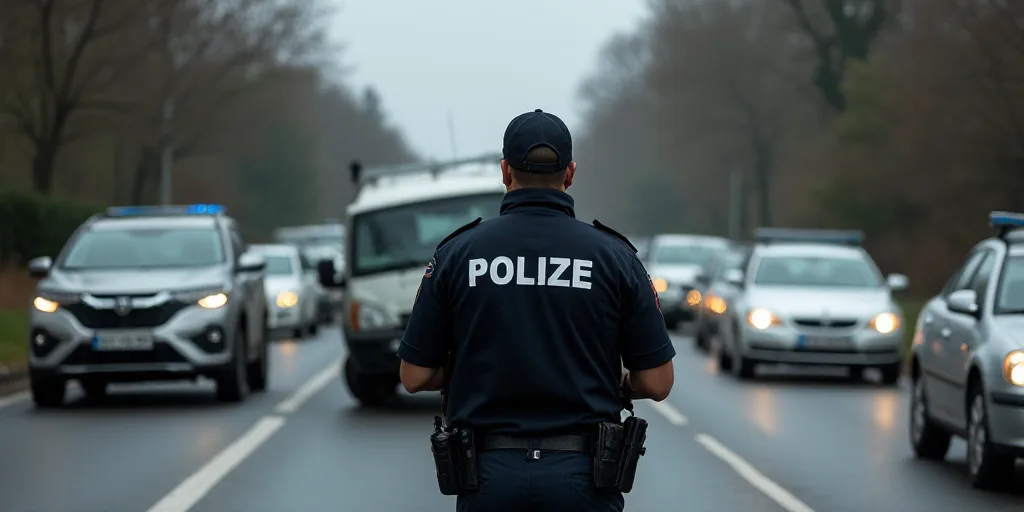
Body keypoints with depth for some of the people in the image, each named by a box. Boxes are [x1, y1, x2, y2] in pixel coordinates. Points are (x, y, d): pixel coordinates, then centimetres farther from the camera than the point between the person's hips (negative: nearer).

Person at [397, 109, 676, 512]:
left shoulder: (457, 254, 0)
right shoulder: (613, 255, 0)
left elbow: (415, 376, 3)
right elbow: (656, 382, 0)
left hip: (491, 477, 1)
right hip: (582, 476, -1)